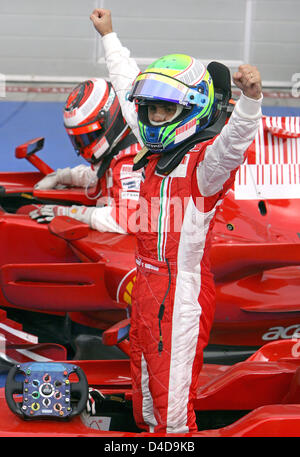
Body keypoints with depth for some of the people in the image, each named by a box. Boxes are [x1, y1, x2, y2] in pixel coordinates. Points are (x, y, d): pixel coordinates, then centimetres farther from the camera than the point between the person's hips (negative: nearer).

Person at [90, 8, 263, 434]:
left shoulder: (203, 161, -17)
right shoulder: (157, 149, 8)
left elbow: (233, 144, -41)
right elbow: (129, 86, 22)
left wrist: (250, 98, -60)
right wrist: (109, 36, 33)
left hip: (181, 298, -9)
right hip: (146, 288, 9)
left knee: (173, 412, -3)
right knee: (146, 401, 23)